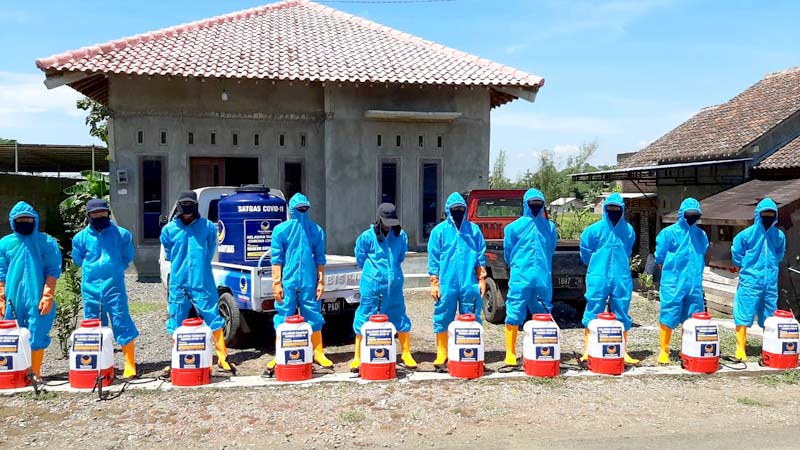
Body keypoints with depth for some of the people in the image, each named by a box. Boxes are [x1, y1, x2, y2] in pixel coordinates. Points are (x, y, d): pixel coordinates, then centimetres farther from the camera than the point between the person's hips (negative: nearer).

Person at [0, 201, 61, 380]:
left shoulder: (46, 242, 0)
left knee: (37, 337, 0)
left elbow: (53, 271, -3)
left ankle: (36, 373, 13)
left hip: (37, 299, -2)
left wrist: (47, 296, -11)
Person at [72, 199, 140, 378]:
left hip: (115, 285, -2)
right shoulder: (81, 237, 6)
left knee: (122, 323, -5)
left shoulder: (121, 234, 2)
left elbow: (128, 257, 12)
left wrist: (114, 270, 9)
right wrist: (92, 271, 14)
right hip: (91, 288, 2)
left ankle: (130, 365, 0)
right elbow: (78, 260, 19)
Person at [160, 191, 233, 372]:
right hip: (178, 283, 2)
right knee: (177, 323, 8)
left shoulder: (208, 227, 1)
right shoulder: (169, 229, 4)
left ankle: (223, 358, 7)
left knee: (213, 319, -1)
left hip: (202, 282, -2)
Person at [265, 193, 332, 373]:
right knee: (284, 319, 3)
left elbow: (320, 259, 10)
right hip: (287, 282, -1)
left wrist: (321, 282, 6)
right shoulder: (280, 230, 2)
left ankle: (318, 353, 16)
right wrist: (277, 283, -4)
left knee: (314, 317, 6)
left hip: (309, 282, 1)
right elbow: (276, 259, 1)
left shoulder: (317, 231, 7)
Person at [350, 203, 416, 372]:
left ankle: (406, 354, 20)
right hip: (372, 285, -2)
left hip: (394, 284, 2)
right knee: (365, 319, 2)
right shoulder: (367, 236, -4)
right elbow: (360, 260, 8)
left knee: (400, 317, 7)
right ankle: (358, 357, 10)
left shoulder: (401, 235, 3)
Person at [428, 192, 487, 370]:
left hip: (469, 284, 1)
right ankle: (441, 355, 13)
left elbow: (481, 256, 11)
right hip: (447, 284, -1)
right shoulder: (439, 231, 5)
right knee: (442, 320, 3)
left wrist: (481, 279, 6)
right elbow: (433, 259, 3)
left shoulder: (474, 230, 9)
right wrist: (435, 282, -2)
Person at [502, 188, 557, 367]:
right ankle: (510, 354, 1)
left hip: (543, 279, 3)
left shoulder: (550, 227, 12)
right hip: (520, 279, -3)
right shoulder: (514, 227, 3)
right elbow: (508, 253, 10)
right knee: (514, 315, -5)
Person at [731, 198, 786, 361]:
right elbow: (736, 255, 4)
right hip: (750, 281, -4)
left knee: (769, 317, 11)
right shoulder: (746, 234, -5)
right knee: (744, 315, -6)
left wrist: (770, 268, 14)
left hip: (771, 282, 4)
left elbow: (779, 255, 21)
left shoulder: (779, 236, 5)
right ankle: (740, 349, -3)